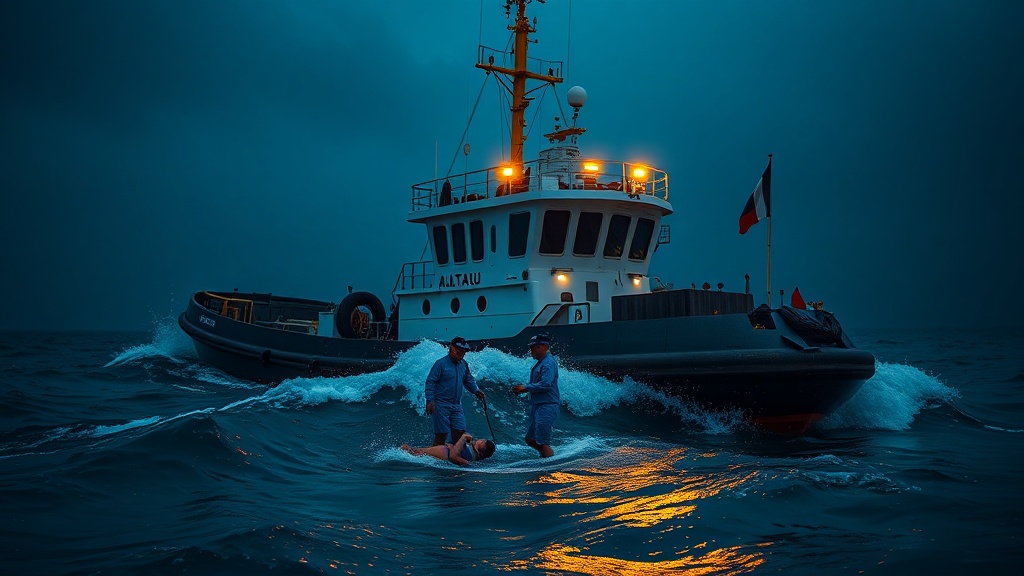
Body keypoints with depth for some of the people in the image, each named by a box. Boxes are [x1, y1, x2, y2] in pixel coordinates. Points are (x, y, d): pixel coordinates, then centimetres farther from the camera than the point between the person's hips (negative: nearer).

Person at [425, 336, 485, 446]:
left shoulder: (463, 364, 11)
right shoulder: (441, 363, -9)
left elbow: (468, 380, 24)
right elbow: (430, 382, -11)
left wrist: (476, 390, 7)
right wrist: (430, 401, -18)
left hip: (457, 405, 6)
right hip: (442, 405, -6)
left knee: (460, 432, 3)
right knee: (441, 434, -4)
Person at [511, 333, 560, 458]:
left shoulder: (548, 363, -14)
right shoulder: (540, 363, 18)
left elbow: (546, 384, -25)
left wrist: (525, 388, -18)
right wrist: (522, 388, 6)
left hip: (547, 406, -11)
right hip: (537, 406, 11)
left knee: (542, 442, -10)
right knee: (530, 439, 15)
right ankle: (551, 456, 26)